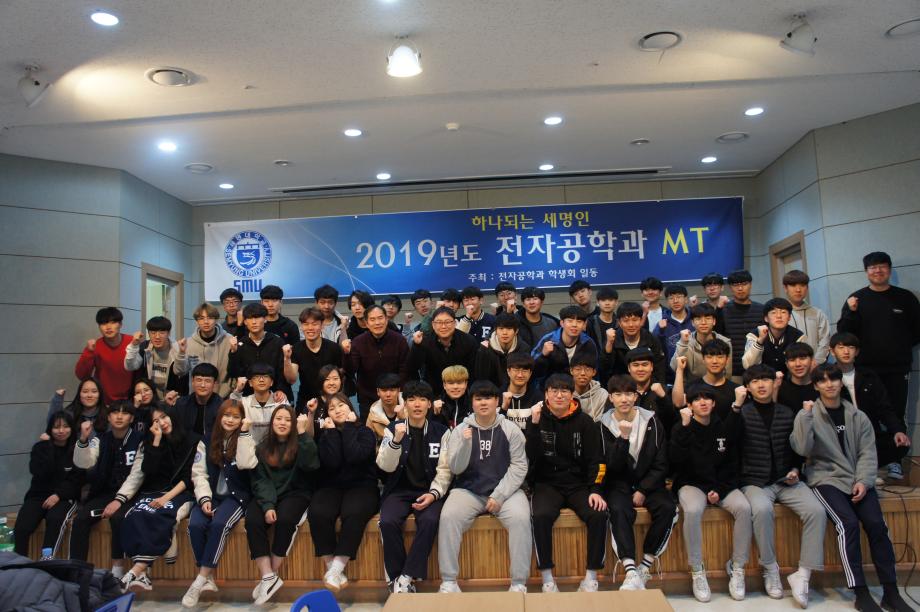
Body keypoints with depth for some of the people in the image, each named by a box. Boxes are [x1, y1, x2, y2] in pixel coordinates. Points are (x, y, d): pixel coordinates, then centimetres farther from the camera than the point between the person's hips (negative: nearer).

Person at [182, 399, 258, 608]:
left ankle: (200, 581, -21)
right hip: (211, 494, 3)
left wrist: (244, 433, -15)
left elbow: (246, 464, -16)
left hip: (236, 495, -2)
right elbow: (199, 473, 3)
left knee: (219, 524, -31)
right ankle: (208, 578, -13)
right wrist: (204, 498, -13)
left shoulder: (245, 440, 3)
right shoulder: (207, 441, 9)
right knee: (195, 525, -26)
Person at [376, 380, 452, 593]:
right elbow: (386, 466, -7)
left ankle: (405, 579, -19)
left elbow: (445, 469, -2)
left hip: (429, 491, 0)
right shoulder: (392, 429, 3)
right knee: (388, 522, -29)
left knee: (429, 521, -31)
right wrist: (396, 440, -22)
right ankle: (395, 578, -9)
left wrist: (433, 493, -18)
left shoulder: (441, 432, 2)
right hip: (399, 490, 1)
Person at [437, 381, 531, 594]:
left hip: (505, 491, -1)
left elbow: (519, 466, -3)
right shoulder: (460, 430, 2)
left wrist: (499, 496, -13)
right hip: (468, 490, 1)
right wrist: (465, 444, -22)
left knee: (520, 518, -29)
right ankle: (448, 581, -13)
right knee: (448, 517, -27)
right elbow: (456, 469, -4)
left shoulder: (511, 429, 0)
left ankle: (519, 583, -15)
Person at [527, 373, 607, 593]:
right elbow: (530, 457, -9)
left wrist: (595, 490, -11)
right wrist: (534, 425, -19)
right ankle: (547, 578, -15)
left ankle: (591, 577, -9)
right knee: (541, 516, -30)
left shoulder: (585, 422, 4)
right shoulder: (538, 420, 2)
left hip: (579, 485, 1)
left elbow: (596, 460, 3)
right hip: (547, 484, -1)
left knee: (598, 515, -26)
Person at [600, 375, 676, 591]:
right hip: (619, 483, -1)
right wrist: (623, 437, -26)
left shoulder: (651, 422, -1)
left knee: (668, 509, -27)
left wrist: (643, 490, -10)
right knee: (619, 511, -32)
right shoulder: (605, 425, -4)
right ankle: (631, 573, -33)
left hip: (648, 482, 2)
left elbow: (661, 464, 1)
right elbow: (612, 466, -13)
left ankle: (645, 567, -16)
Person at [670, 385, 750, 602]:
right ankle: (697, 572, -18)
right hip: (691, 484, -3)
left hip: (722, 485, 3)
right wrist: (685, 426, -23)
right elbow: (676, 460, -18)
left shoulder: (724, 428, 6)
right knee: (693, 511, -34)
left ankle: (737, 568, -10)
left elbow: (733, 464, 8)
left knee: (744, 507, -26)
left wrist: (720, 490, -6)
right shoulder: (681, 428, -2)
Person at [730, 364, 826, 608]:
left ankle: (802, 574, -13)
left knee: (817, 511, -23)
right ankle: (770, 569, -12)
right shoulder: (743, 412, 2)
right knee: (762, 510, -33)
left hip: (786, 481, 3)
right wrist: (737, 405, -28)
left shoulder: (787, 413, 12)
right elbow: (731, 438, -19)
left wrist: (795, 469, 4)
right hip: (756, 482, -3)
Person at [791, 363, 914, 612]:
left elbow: (868, 452, 5)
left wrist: (863, 481, -10)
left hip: (858, 480, 3)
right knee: (848, 523, -24)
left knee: (876, 524, -19)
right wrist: (806, 415, -16)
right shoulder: (808, 415, 2)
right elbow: (802, 449, -12)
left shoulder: (858, 417, 11)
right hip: (826, 478, -3)